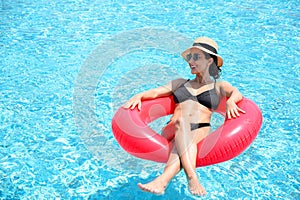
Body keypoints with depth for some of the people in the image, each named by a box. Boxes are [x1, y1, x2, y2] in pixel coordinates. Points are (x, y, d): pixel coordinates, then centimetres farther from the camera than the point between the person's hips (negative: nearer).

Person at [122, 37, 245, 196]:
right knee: (181, 120, -36)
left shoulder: (219, 86, 24)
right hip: (173, 131, 2)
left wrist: (230, 100, -21)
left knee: (181, 146, -37)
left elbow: (236, 93, 3)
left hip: (200, 133, -1)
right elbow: (156, 92, 19)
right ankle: (192, 177, -54)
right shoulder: (180, 83, 32)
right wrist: (139, 95, -2)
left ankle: (162, 181, -62)